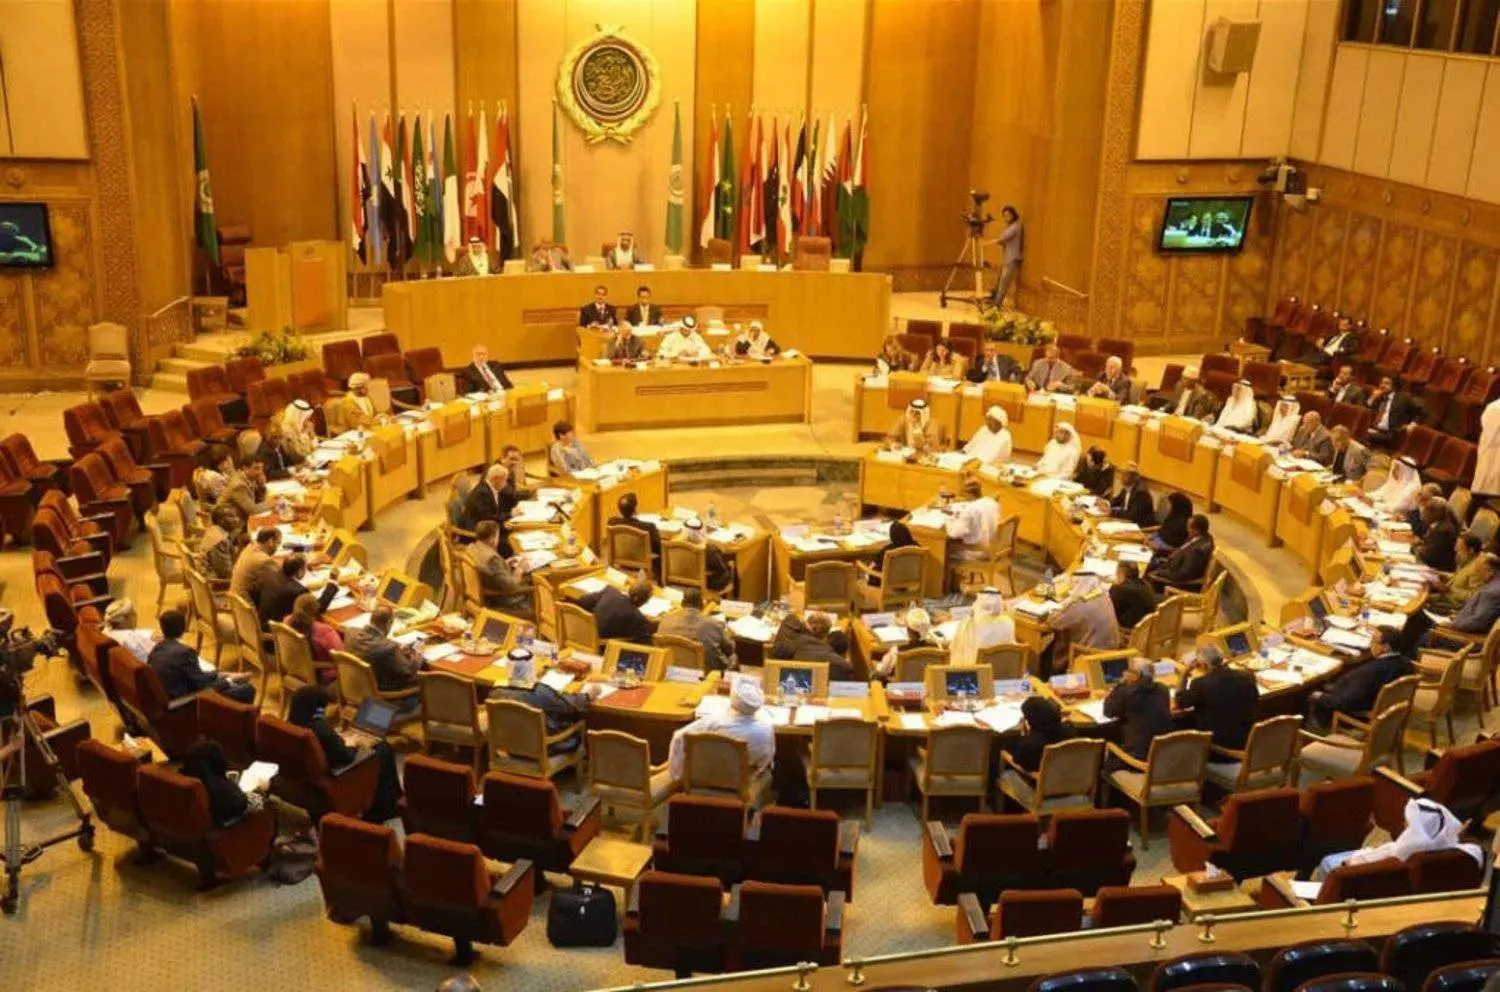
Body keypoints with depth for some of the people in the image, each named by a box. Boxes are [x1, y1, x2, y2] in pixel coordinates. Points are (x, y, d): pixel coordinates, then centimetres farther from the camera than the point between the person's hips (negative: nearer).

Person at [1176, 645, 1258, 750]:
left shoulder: (1201, 683, -21)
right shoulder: (1247, 676, -8)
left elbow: (1180, 702, -2)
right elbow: (1256, 700, 14)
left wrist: (1189, 676, 7)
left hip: (1217, 743, -5)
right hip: (1247, 741, 5)